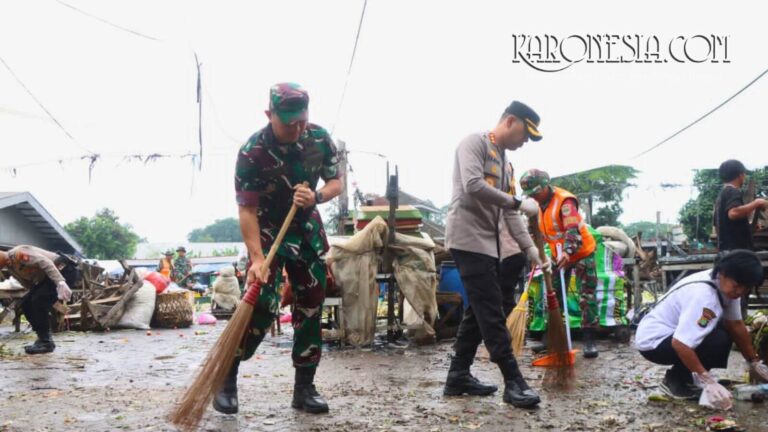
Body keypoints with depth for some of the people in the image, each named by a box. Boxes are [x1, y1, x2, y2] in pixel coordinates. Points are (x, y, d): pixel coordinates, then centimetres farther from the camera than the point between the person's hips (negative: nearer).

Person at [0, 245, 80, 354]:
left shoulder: (18, 253, -19)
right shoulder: (11, 267, 12)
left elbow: (45, 262, -30)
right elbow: (29, 284, 16)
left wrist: (60, 283, -42)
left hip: (65, 271, -10)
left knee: (38, 300, -21)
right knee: (26, 303, 4)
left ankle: (46, 342, -12)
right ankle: (44, 339, 10)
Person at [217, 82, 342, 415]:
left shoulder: (320, 138, -12)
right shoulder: (252, 152, -25)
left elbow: (336, 182, -2)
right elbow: (247, 209, -25)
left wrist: (316, 197, -25)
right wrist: (257, 258, -33)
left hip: (308, 229, 5)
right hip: (268, 231, -5)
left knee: (311, 306, 3)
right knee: (263, 306, -17)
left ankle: (304, 387, 13)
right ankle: (227, 378, 3)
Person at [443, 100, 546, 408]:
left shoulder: (505, 163, 22)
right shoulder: (475, 143, -5)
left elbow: (509, 213, 19)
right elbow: (473, 186, -21)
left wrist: (529, 247, 8)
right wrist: (517, 201, -14)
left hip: (488, 243, 10)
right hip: (469, 239, -10)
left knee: (479, 311, 10)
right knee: (491, 313, -9)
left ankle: (458, 376, 18)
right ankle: (513, 381, -7)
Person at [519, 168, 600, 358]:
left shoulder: (564, 200, -26)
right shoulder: (537, 204, -1)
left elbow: (573, 229, -39)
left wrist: (568, 251, -53)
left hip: (582, 252, -7)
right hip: (559, 255, 7)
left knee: (587, 296, -7)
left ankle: (589, 339, -4)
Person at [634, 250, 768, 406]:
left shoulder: (725, 285, -4)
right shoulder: (703, 296, -32)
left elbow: (736, 326, 3)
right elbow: (680, 343, -37)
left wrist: (755, 363, 3)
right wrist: (708, 381, -35)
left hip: (673, 332, 10)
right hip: (653, 342, -10)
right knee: (718, 341, -24)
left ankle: (682, 375, 10)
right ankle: (675, 381, -5)